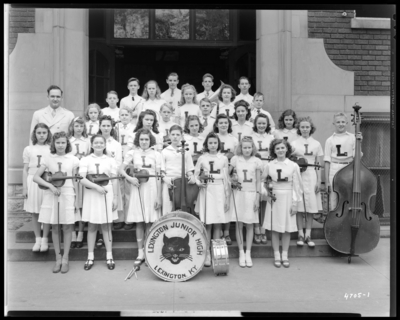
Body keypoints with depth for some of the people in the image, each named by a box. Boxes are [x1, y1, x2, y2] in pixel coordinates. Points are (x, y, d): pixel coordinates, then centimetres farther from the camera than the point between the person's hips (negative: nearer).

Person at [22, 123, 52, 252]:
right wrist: (24, 187, 3)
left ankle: (45, 240, 13)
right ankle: (37, 239, 17)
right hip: (33, 181, 1)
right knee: (34, 213, 6)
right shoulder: (28, 149, 6)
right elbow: (25, 170, 8)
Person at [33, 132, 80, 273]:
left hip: (67, 194, -1)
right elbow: (36, 177, -1)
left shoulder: (73, 159, 2)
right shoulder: (48, 159, 2)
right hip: (51, 194, 1)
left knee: (67, 227, 1)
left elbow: (74, 181, 7)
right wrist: (51, 186, -14)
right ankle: (58, 258, 18)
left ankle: (65, 259, 12)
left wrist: (76, 198, 3)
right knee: (54, 227, 7)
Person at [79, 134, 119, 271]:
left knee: (106, 226, 5)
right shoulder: (86, 160, 1)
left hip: (107, 195, 1)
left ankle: (109, 256, 11)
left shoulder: (111, 160, 5)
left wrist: (115, 198, -1)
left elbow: (114, 180, 4)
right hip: (92, 195, 0)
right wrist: (97, 186, -19)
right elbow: (82, 179, -9)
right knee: (92, 226, 5)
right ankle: (90, 257, 13)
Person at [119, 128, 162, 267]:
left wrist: (159, 197, -2)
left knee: (149, 222, 1)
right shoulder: (132, 153, 6)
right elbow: (121, 169, 5)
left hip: (152, 189, -1)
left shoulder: (156, 154, 4)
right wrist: (130, 178, -15)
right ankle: (140, 253, 12)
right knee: (139, 222, 4)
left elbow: (159, 176, 2)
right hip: (137, 189, 1)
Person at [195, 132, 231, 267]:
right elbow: (195, 174, 9)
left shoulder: (223, 159, 6)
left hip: (220, 192, 1)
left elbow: (226, 179, 6)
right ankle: (207, 253, 4)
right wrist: (199, 182, -13)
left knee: (217, 224, 3)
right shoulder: (202, 158, 5)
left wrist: (227, 197, 1)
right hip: (207, 191, -1)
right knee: (207, 224, -2)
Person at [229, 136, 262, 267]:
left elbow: (258, 181, 2)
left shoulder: (257, 161, 1)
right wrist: (232, 179, -9)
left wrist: (257, 198, -3)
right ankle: (241, 253, 12)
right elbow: (227, 174, 12)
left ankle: (248, 254, 12)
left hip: (251, 194, 0)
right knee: (239, 225, 2)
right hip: (238, 194, 0)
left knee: (249, 225, 4)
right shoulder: (235, 159, 2)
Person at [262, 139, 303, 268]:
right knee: (274, 229, 3)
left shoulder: (293, 166, -1)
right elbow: (262, 181, 13)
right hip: (274, 198, 1)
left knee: (287, 229, 4)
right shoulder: (269, 166, 2)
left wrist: (295, 203, -4)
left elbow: (297, 186, 0)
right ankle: (277, 256, 13)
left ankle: (285, 256, 16)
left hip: (288, 198, -1)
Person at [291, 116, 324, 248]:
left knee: (311, 207, 2)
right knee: (299, 207, -1)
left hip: (311, 176, 1)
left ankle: (308, 235, 9)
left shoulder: (316, 144, 7)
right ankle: (300, 235, 8)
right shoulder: (294, 143, 4)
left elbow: (319, 165, 7)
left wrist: (319, 181, 1)